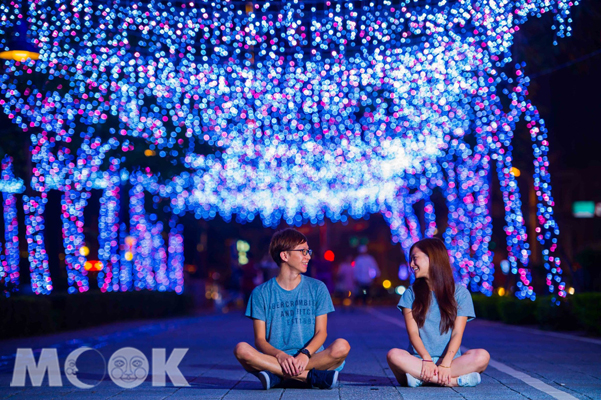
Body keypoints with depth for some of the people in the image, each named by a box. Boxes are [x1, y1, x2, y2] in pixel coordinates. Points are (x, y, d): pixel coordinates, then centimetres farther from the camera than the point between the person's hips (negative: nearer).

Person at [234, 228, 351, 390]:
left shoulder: (317, 288, 11)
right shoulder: (261, 293, 7)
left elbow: (321, 332, 4)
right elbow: (260, 340, 1)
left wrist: (305, 354, -18)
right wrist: (280, 355, -21)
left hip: (311, 359, 1)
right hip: (275, 359, -1)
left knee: (342, 346, -29)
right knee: (241, 349, -30)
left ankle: (277, 376, -26)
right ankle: (312, 377, -29)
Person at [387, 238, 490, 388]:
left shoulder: (460, 293, 8)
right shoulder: (411, 294, 12)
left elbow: (457, 333, -3)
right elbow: (413, 333, -1)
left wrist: (446, 364, -19)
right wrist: (427, 360, -19)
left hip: (450, 360, 0)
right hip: (418, 360, 0)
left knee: (482, 356, -29)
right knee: (394, 355, -32)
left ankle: (421, 378, -27)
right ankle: (457, 380, -33)